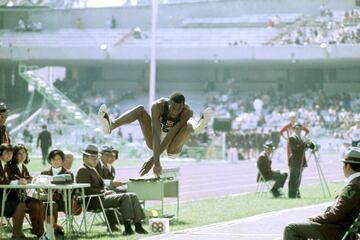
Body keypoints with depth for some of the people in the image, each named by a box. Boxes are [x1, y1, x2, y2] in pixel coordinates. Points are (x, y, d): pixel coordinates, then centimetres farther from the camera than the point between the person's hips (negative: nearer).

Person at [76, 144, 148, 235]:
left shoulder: (93, 170, 25)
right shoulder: (83, 170, -7)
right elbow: (88, 190, -17)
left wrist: (106, 191, 6)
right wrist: (103, 192, -14)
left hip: (101, 197, 10)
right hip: (93, 201, -10)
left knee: (132, 196, -3)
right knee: (125, 196, -25)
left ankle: (138, 226, -11)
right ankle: (128, 227, -29)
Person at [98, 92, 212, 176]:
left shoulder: (187, 112, -25)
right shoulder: (158, 106, -25)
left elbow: (171, 135, -31)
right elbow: (156, 134, -35)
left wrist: (152, 160, -35)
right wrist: (157, 162, -45)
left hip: (172, 148, -1)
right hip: (155, 143, 1)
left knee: (189, 123, -26)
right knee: (140, 110, -20)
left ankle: (196, 128, -63)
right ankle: (111, 126, -44)